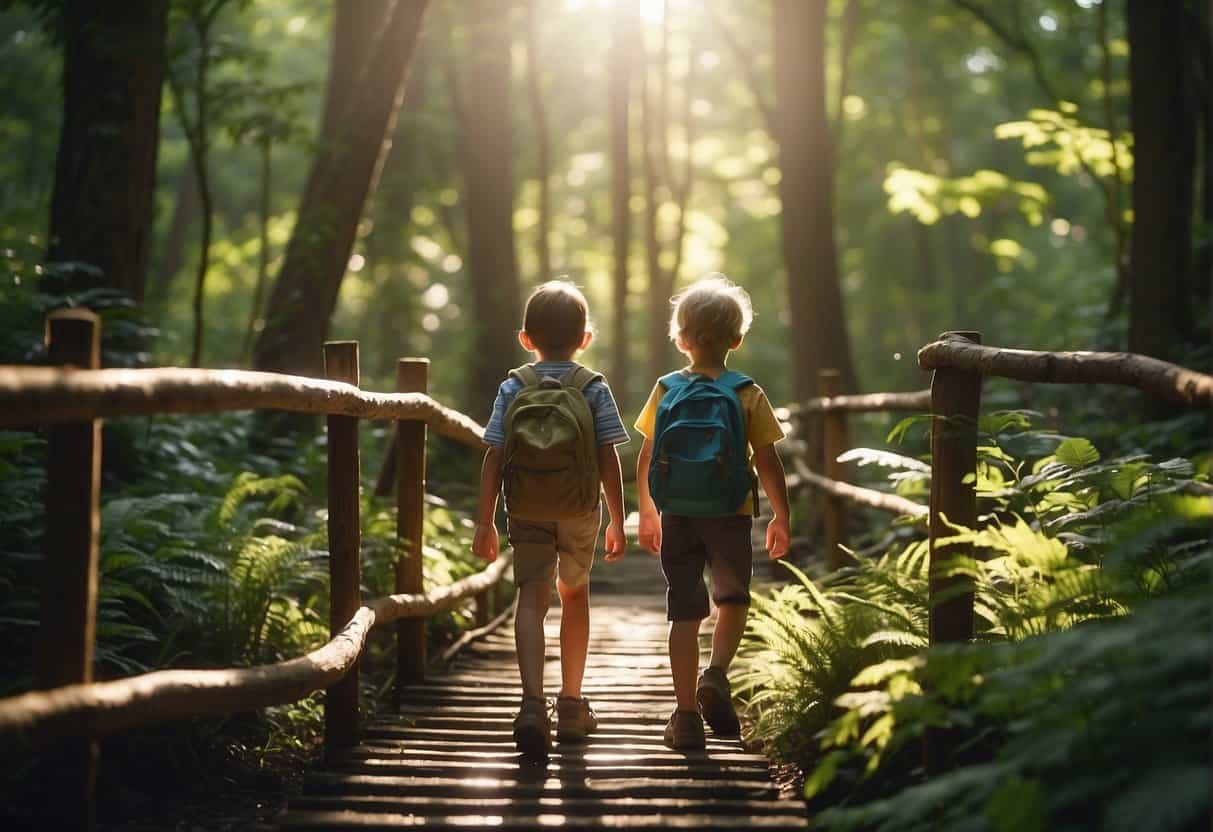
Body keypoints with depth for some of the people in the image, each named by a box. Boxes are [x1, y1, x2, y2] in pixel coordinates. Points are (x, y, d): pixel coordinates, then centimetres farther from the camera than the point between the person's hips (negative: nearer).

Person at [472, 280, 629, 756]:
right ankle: (571, 706, 25)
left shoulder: (512, 388, -2)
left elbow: (493, 458, -6)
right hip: (579, 513, 1)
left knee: (531, 599, -3)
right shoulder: (595, 389, -3)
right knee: (574, 595, 18)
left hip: (526, 515, -1)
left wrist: (485, 522, -2)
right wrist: (617, 521, 3)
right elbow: (608, 459, -5)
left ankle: (533, 704, -24)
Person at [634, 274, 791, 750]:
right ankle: (716, 674, -7)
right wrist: (781, 518, 4)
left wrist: (647, 512, 16)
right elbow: (768, 464, -6)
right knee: (733, 599, 19)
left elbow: (646, 459, 4)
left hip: (676, 517, 1)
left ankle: (687, 715, 8)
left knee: (685, 611, 8)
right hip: (729, 516, -1)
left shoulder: (666, 390, 0)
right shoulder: (747, 395, -5)